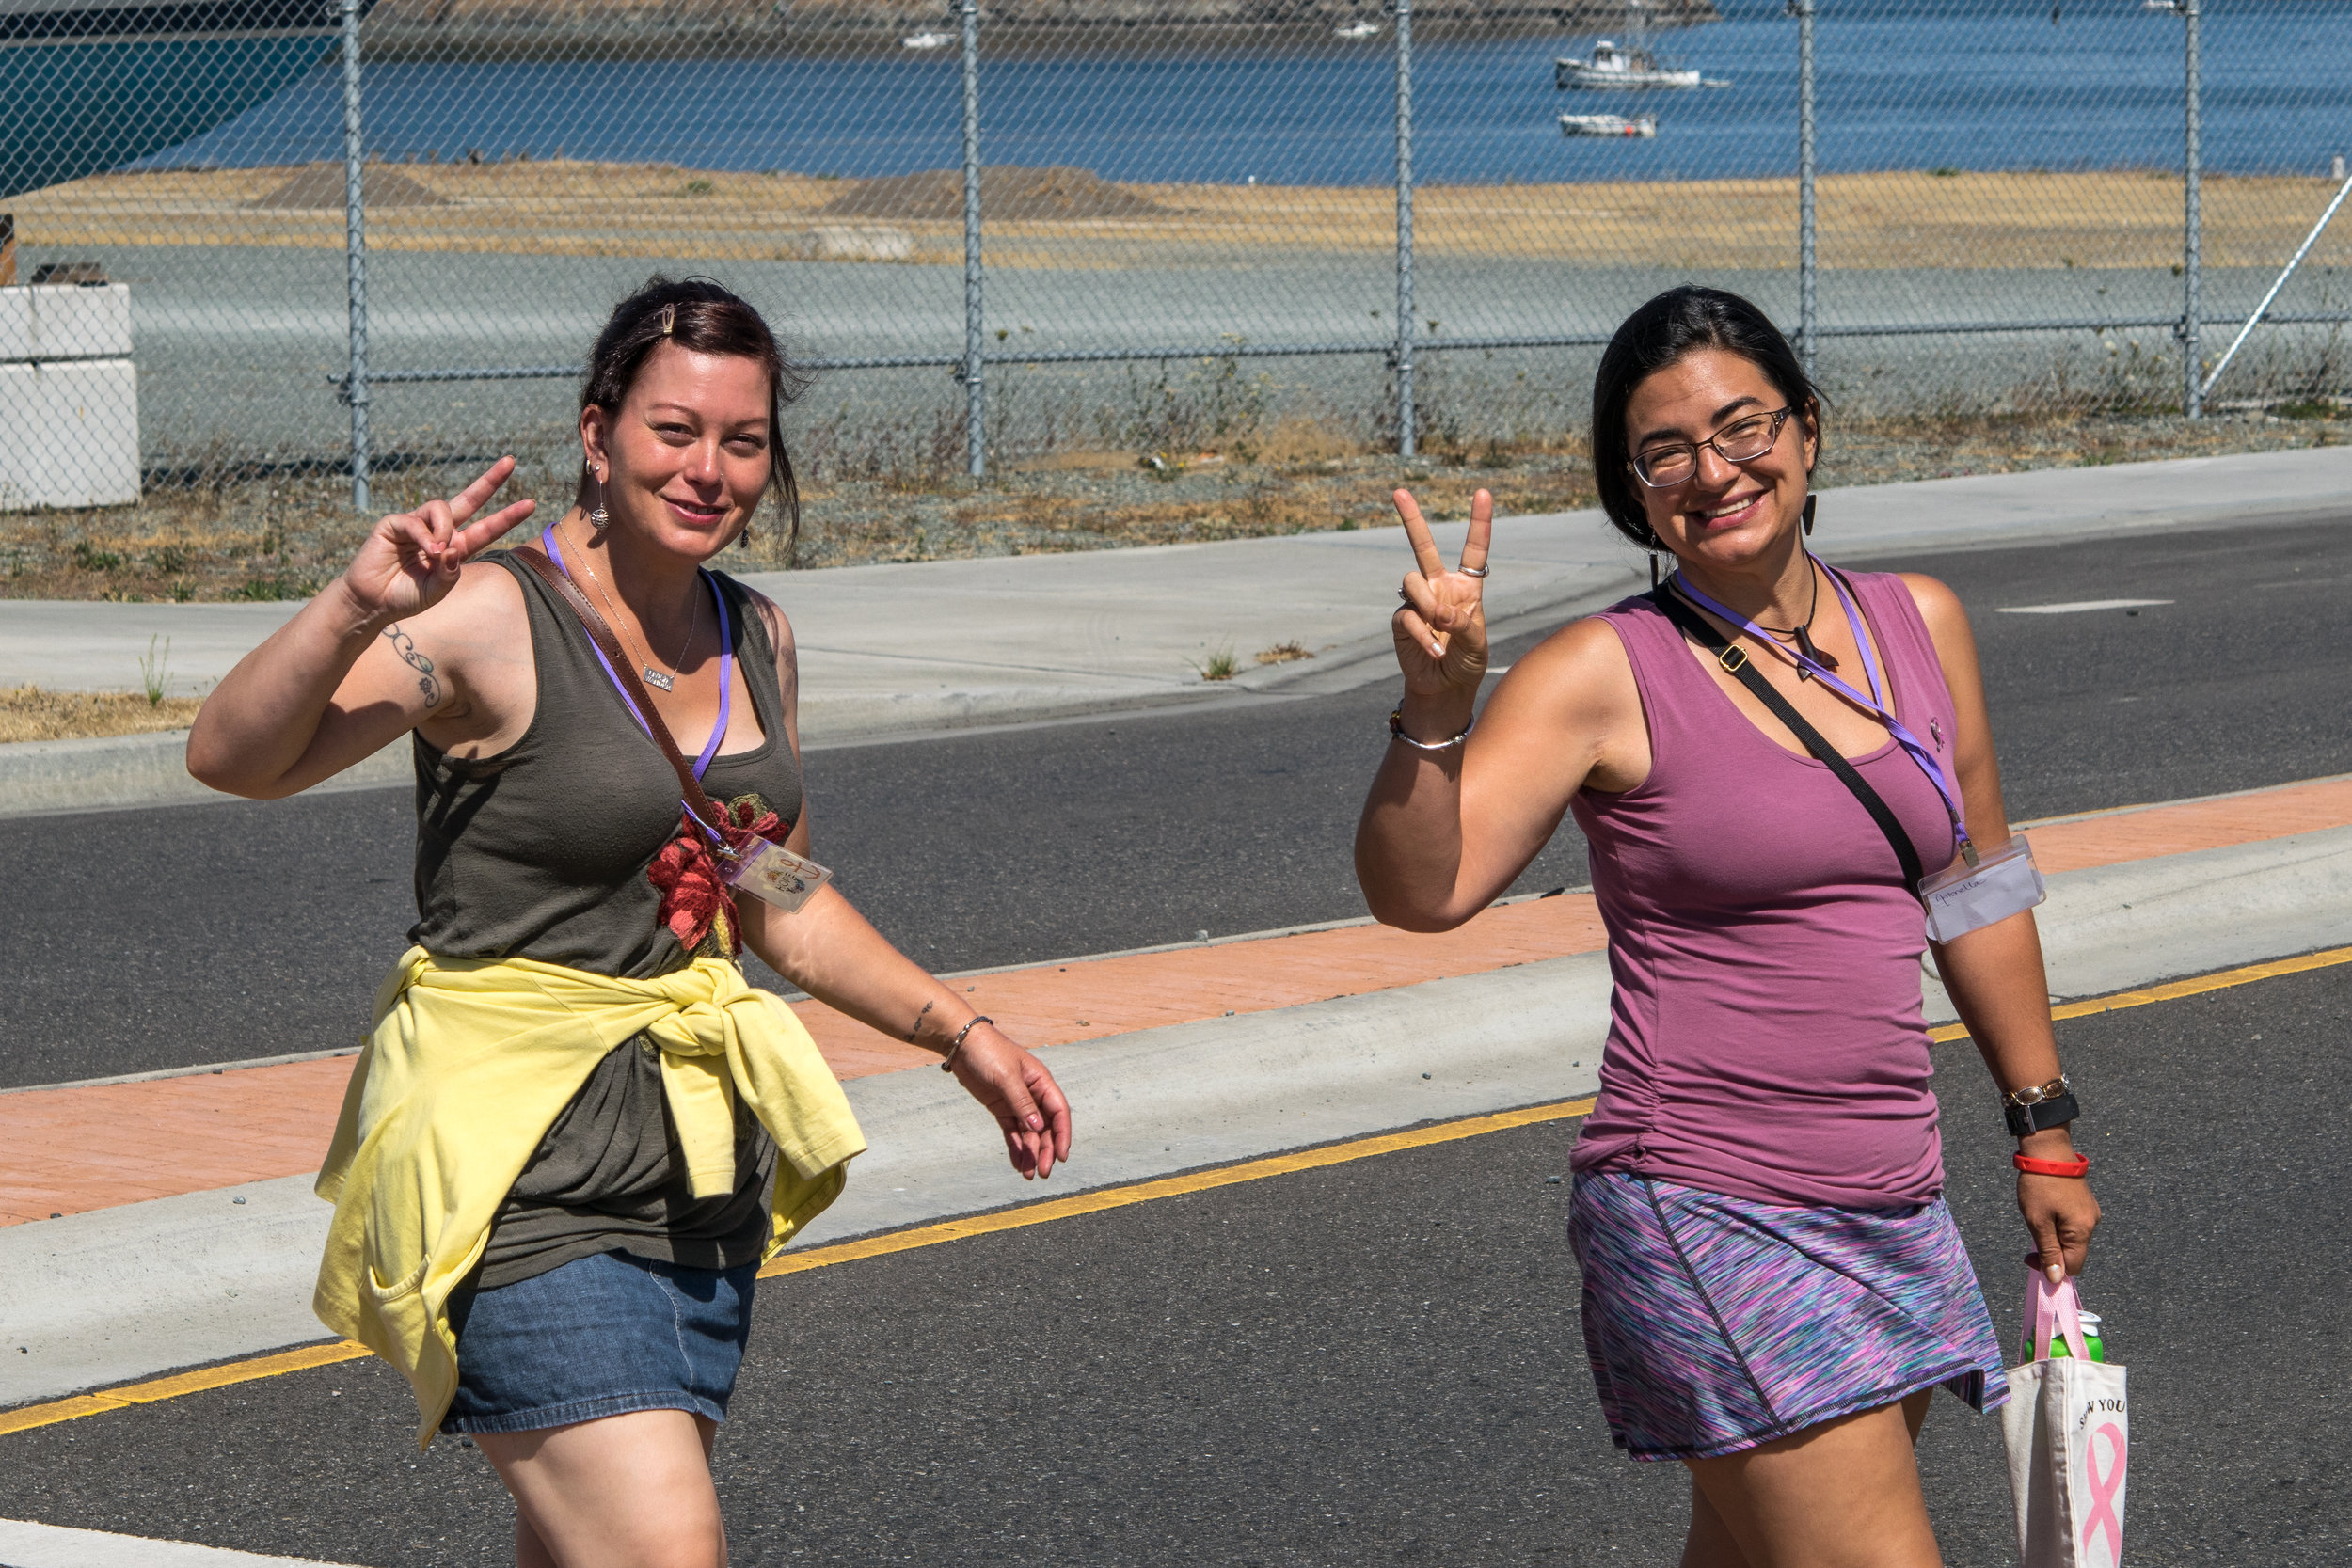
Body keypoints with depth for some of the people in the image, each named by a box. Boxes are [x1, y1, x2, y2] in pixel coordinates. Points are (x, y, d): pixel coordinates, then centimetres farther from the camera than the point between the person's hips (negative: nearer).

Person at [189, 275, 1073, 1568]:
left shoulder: (755, 639, 10)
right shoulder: (492, 619, -13)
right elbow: (233, 759, -24)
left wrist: (959, 1034, 19)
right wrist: (357, 608, -40)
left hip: (702, 1161, 7)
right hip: (525, 1168, -7)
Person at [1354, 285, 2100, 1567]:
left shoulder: (1919, 625, 9)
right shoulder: (1610, 675, -8)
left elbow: (1975, 886, 20)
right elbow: (1421, 893, -18)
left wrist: (2043, 1126, 22)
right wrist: (1435, 709, -34)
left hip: (1895, 1209, 6)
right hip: (1704, 1217, -6)